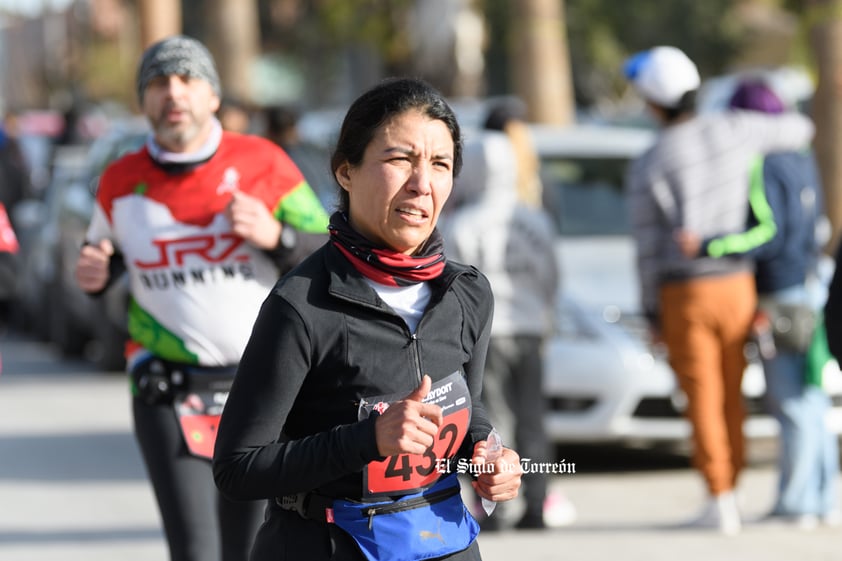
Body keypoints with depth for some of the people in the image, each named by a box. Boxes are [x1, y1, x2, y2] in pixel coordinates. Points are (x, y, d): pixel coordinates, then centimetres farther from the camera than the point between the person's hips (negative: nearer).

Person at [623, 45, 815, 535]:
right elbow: (799, 130, 12)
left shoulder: (645, 171, -12)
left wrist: (652, 315, 4)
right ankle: (730, 492, 18)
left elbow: (649, 250, -7)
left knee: (703, 399, 3)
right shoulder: (732, 131, -5)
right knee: (731, 395, 14)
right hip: (737, 284, 3)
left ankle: (720, 501, 1)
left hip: (684, 293, -3)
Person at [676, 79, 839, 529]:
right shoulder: (802, 162, 14)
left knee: (791, 405, -6)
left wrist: (708, 248, -27)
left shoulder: (760, 166, -13)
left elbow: (769, 232, -22)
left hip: (779, 295, -9)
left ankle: (795, 504, -4)